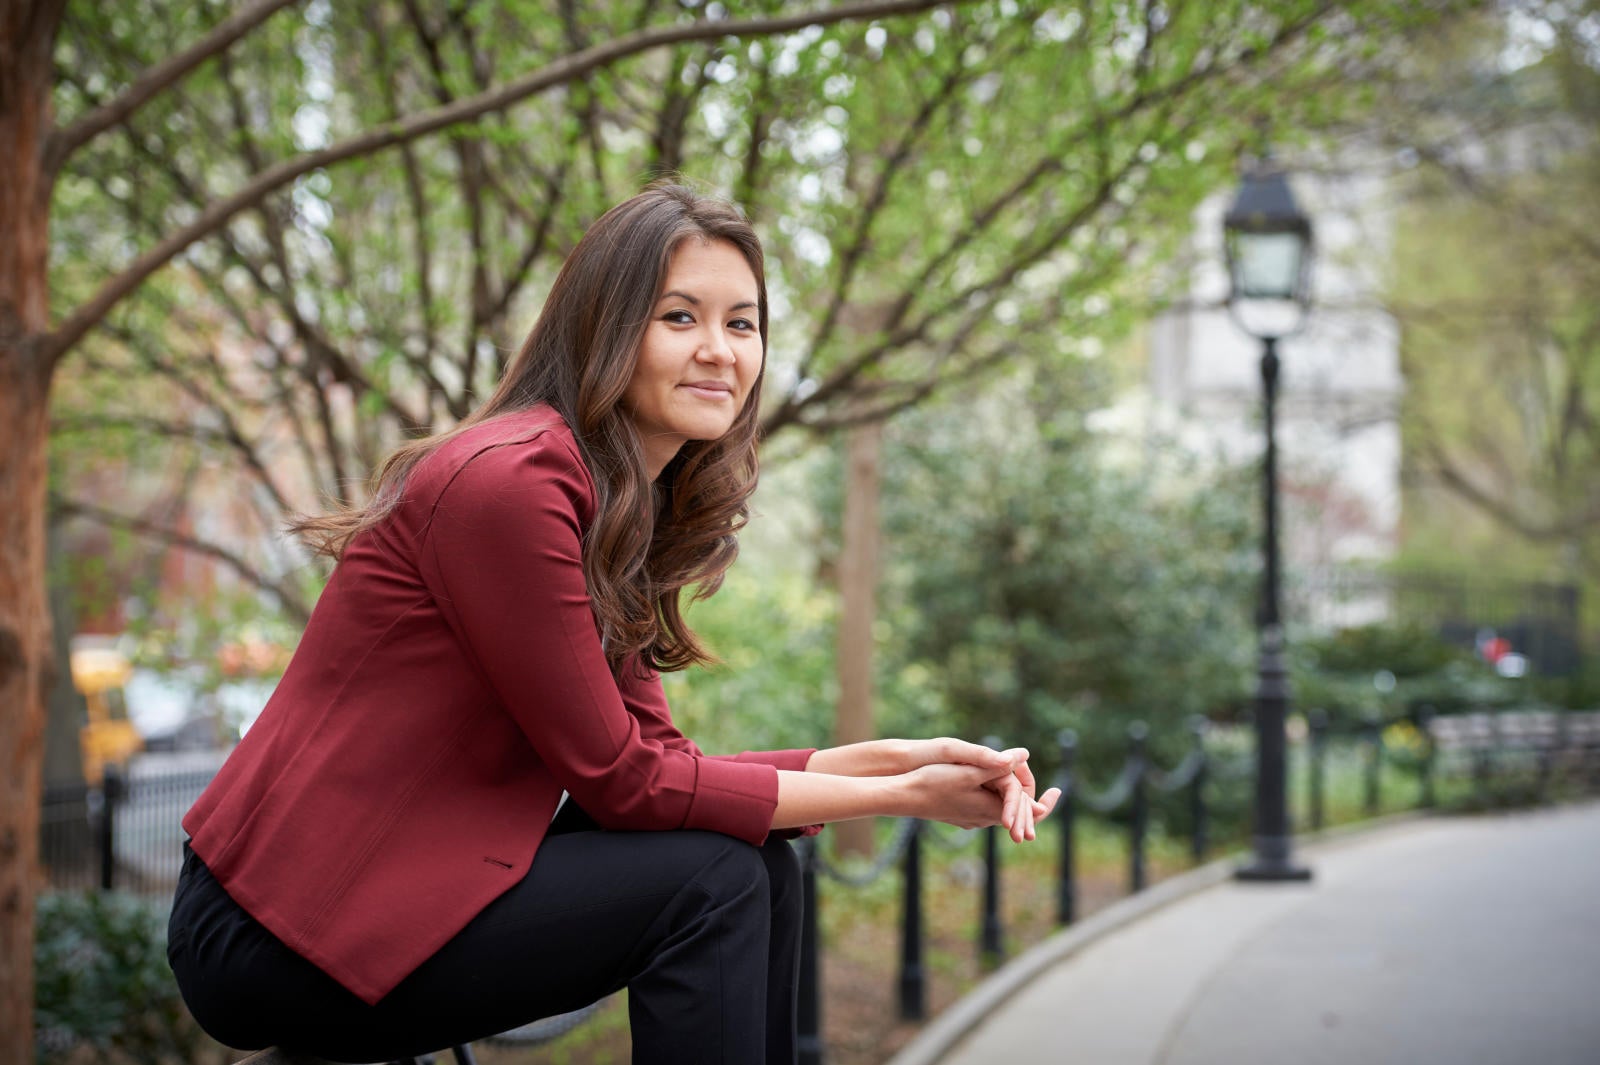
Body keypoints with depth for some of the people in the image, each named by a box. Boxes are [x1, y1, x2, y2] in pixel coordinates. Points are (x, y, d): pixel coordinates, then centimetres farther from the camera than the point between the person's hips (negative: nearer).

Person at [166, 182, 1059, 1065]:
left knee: (759, 863, 2)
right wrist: (897, 797, -13)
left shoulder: (629, 508, 9)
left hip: (404, 883, 9)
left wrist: (888, 757, -4)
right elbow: (620, 782, -17)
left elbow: (661, 759, 5)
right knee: (710, 882, -15)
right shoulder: (509, 482, -20)